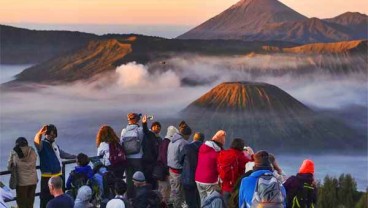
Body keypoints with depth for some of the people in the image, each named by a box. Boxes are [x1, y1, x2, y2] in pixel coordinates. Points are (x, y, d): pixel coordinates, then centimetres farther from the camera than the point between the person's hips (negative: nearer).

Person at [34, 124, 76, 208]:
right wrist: (40, 133, -56)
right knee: (46, 199, -6)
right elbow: (36, 142, -36)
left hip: (58, 175, 8)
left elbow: (61, 153, 28)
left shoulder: (55, 144, 12)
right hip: (47, 177, -8)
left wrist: (75, 156, 34)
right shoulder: (42, 144, -12)